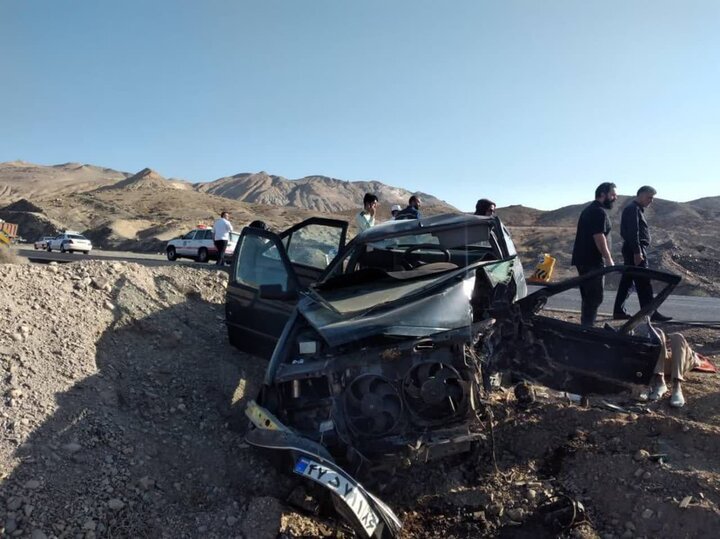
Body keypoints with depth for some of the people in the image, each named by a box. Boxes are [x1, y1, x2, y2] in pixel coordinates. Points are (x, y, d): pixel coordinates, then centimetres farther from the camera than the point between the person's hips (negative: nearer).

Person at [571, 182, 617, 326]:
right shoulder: (600, 212, -13)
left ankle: (585, 327, 19)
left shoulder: (588, 210, 19)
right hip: (592, 260, -10)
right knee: (595, 297, -7)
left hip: (582, 259, 10)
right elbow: (599, 237, -21)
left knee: (588, 296, 14)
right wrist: (609, 259, -18)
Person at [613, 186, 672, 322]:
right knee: (644, 283, -8)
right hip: (635, 251, -10)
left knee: (626, 281, 10)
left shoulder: (637, 209, 21)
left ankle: (619, 311, 12)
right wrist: (637, 252, -24)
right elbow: (633, 233, -20)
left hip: (633, 251, 10)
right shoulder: (633, 209, -11)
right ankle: (650, 313, -6)